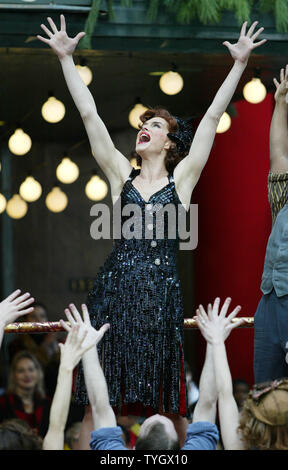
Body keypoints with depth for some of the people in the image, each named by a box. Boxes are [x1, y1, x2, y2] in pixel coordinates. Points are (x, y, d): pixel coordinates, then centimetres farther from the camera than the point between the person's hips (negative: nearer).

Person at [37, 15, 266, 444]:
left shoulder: (182, 179, 8)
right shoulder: (122, 175, 12)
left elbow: (212, 117, 4)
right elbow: (89, 115, 10)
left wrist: (239, 65, 1)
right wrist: (66, 58, 8)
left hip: (161, 293, -1)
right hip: (115, 289, 2)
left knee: (167, 402, 1)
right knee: (100, 396, -2)